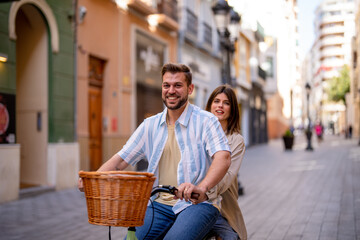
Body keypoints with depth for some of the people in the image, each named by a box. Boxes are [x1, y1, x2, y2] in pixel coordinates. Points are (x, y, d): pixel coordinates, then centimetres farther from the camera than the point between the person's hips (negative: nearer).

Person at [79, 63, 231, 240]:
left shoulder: (206, 121, -2)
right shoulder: (150, 125, 13)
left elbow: (223, 157, -18)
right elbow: (122, 158, 10)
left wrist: (202, 187, -37)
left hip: (198, 203, -4)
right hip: (161, 204, 4)